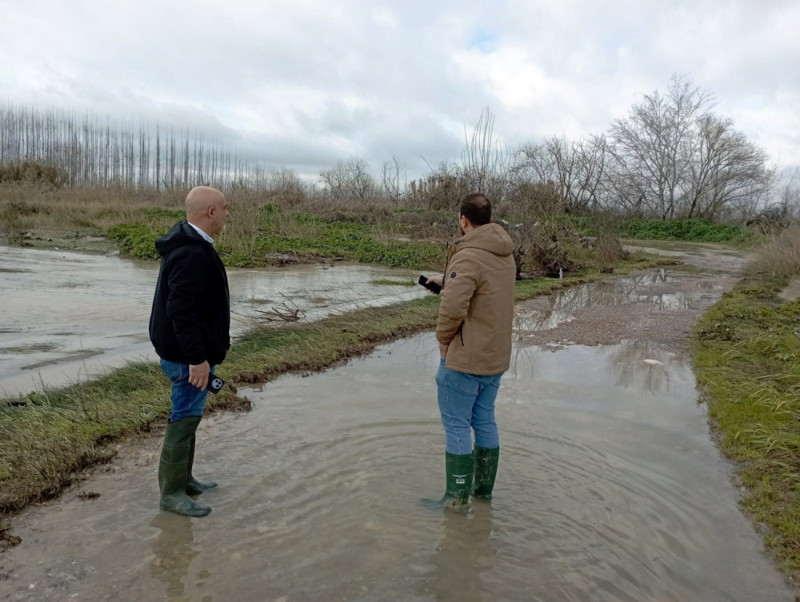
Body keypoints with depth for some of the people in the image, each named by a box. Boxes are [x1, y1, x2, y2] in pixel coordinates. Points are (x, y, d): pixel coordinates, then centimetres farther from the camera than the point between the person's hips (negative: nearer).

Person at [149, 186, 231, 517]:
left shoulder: (191, 244, 10)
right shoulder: (192, 254, -24)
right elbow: (181, 311, -29)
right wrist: (197, 359, -27)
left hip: (188, 350, 11)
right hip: (188, 354, -11)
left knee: (188, 415, 19)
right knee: (185, 418, 0)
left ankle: (184, 479, 33)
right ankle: (172, 492, 14)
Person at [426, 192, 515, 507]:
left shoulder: (468, 257, -21)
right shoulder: (506, 256, 6)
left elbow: (453, 307, -29)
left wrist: (443, 339, -11)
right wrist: (447, 280, 24)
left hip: (464, 358, -8)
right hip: (496, 356, 8)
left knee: (456, 424, 3)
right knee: (485, 420, 17)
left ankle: (457, 497, 11)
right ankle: (484, 488, 29)